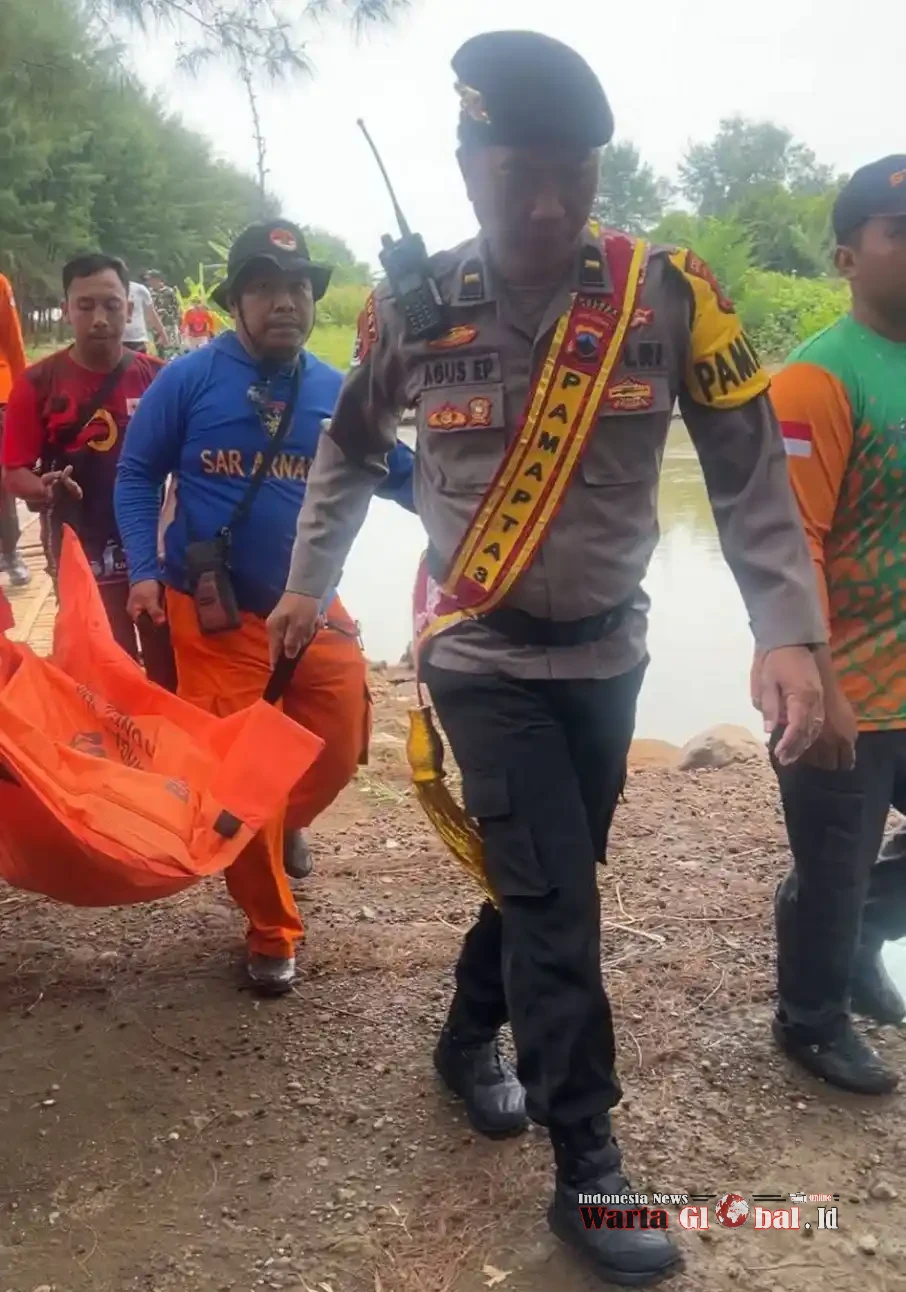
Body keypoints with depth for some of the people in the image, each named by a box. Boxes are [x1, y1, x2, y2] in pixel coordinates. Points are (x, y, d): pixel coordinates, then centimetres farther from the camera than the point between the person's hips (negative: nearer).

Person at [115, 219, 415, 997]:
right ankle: (272, 932, 22)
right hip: (215, 615, -3)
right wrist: (145, 569, -12)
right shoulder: (190, 379, -7)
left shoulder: (338, 395, 1)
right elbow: (138, 476, -2)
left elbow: (404, 478, 5)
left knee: (339, 749, 6)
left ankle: (283, 826, 43)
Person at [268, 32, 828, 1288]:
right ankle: (589, 1174, 12)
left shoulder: (671, 291, -11)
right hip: (484, 656, -2)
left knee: (550, 883, 17)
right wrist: (307, 582, 11)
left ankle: (470, 1037, 44)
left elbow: (750, 469, -9)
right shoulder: (414, 307, -10)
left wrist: (788, 630, -19)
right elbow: (349, 451, 8)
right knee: (557, 904, -5)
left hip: (606, 650, 3)